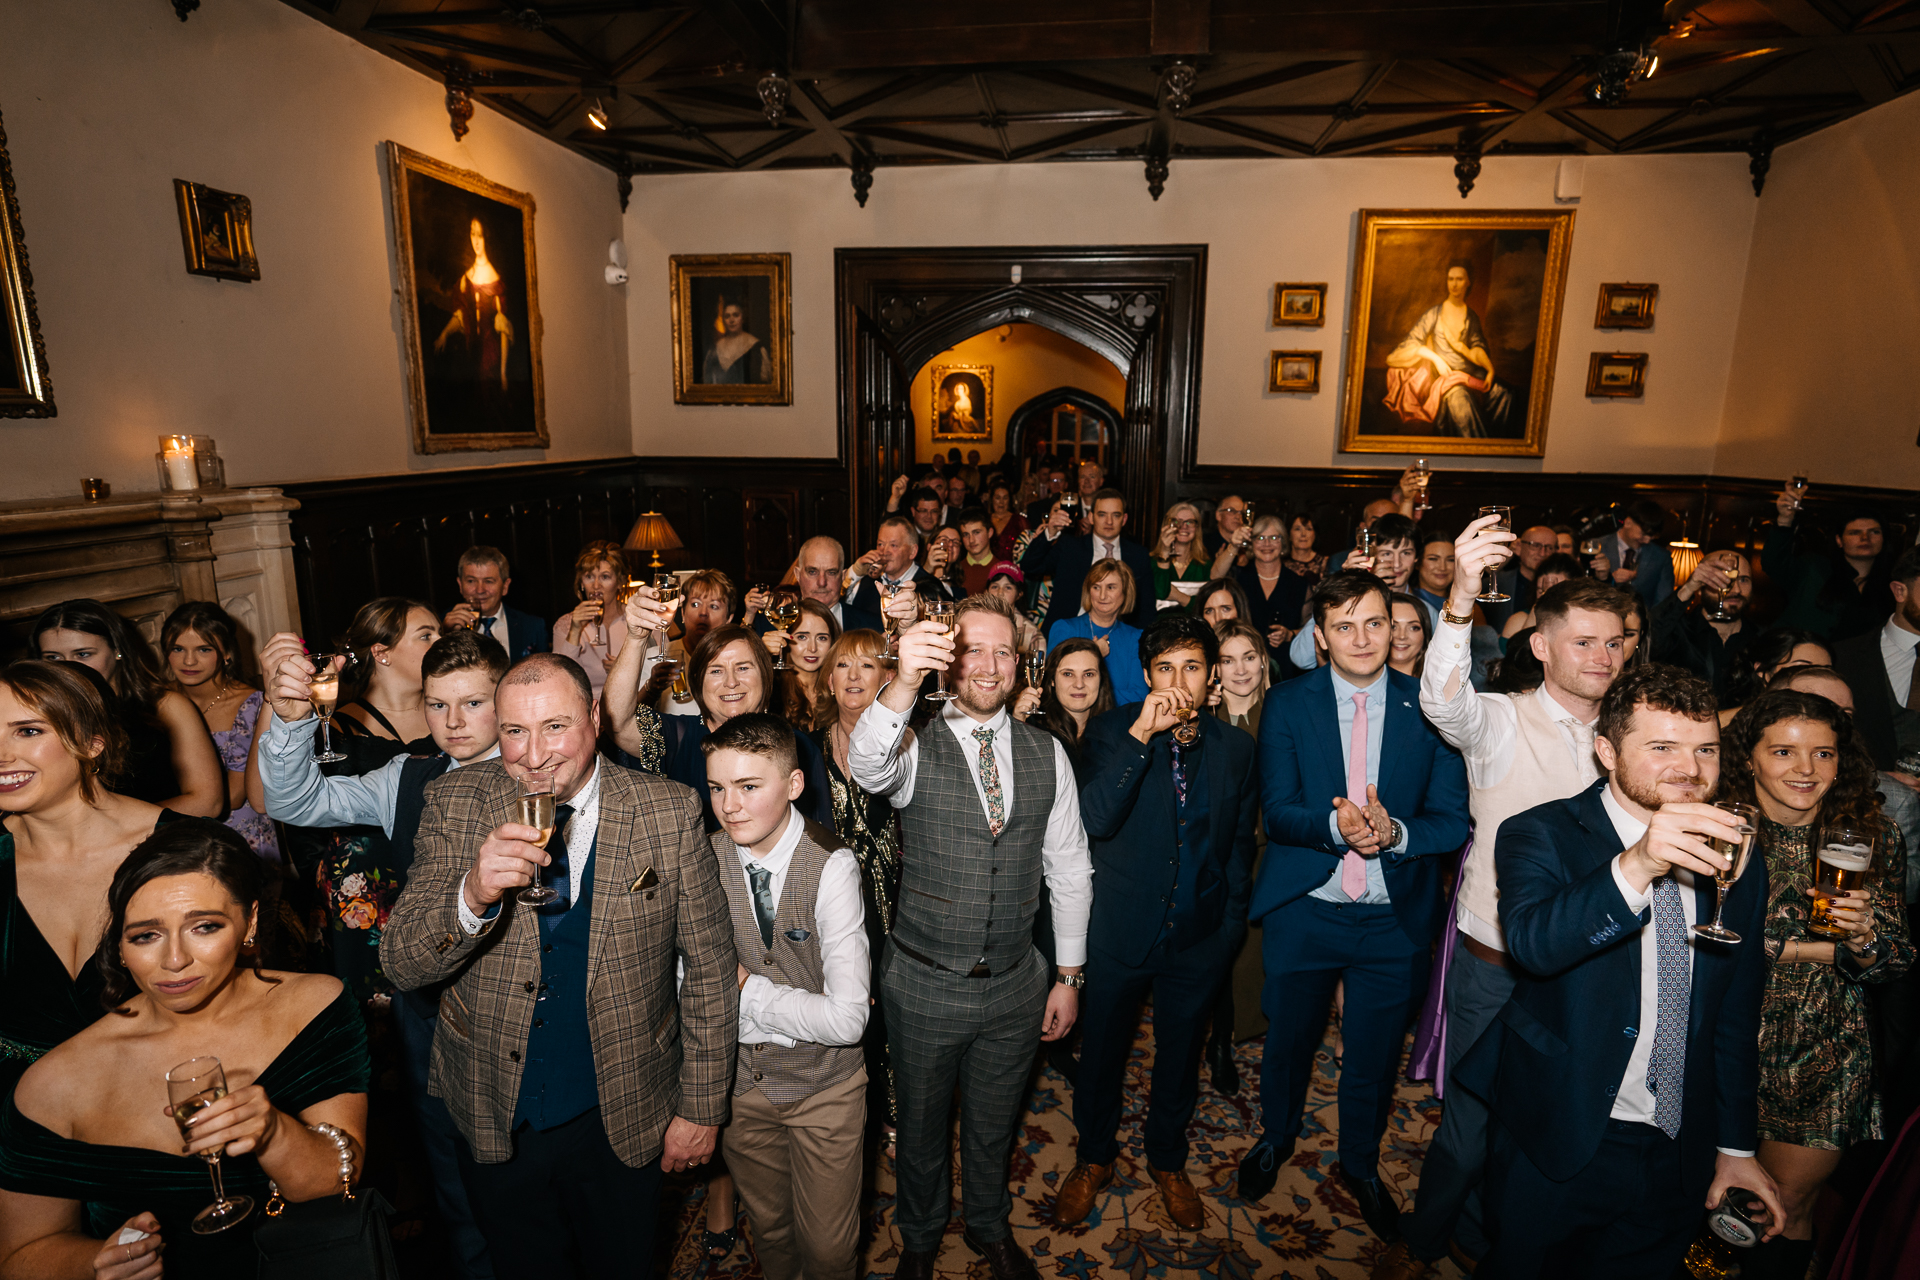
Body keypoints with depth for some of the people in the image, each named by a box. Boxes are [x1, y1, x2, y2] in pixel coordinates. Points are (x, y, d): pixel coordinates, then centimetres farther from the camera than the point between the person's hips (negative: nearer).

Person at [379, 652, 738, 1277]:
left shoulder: (668, 813, -14)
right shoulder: (457, 803, -11)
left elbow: (710, 968, -7)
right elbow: (401, 964, -13)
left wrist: (700, 1108, -3)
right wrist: (473, 894, -34)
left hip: (622, 1124, -1)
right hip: (495, 1120, 1)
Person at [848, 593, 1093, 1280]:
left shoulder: (1047, 753, -3)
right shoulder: (916, 746, -12)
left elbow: (1069, 869, 2)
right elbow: (868, 767, -37)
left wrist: (1069, 973, 4)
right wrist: (903, 684, -55)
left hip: (1016, 985, 2)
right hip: (924, 983, -2)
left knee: (993, 1124, 24)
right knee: (921, 1123, 21)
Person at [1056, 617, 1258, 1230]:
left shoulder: (1235, 746, -2)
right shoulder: (1113, 731, -11)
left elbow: (1240, 842, 9)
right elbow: (1096, 820, -25)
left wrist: (1231, 921, 6)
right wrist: (1141, 735, -31)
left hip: (1200, 937, 2)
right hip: (1120, 929, -2)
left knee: (1180, 1056, 21)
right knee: (1102, 1052, 16)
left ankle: (1168, 1161, 47)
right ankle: (1094, 1159, 43)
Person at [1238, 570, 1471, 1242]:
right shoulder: (1287, 704, -7)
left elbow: (1452, 820, -7)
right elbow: (1277, 810, -11)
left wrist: (1395, 832, -26)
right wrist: (1334, 824, -30)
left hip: (1395, 917, 1)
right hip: (1303, 911, 0)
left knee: (1375, 1053, 19)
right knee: (1289, 1037, 19)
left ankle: (1361, 1166, 47)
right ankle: (1276, 1137, 49)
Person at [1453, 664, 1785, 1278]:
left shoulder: (1739, 865, 3)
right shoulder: (1541, 836, -13)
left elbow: (1735, 1019, 11)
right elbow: (1533, 943, -33)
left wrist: (1736, 1145, 13)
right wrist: (1635, 865, -45)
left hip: (1680, 1160, 4)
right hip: (1556, 1143, -4)